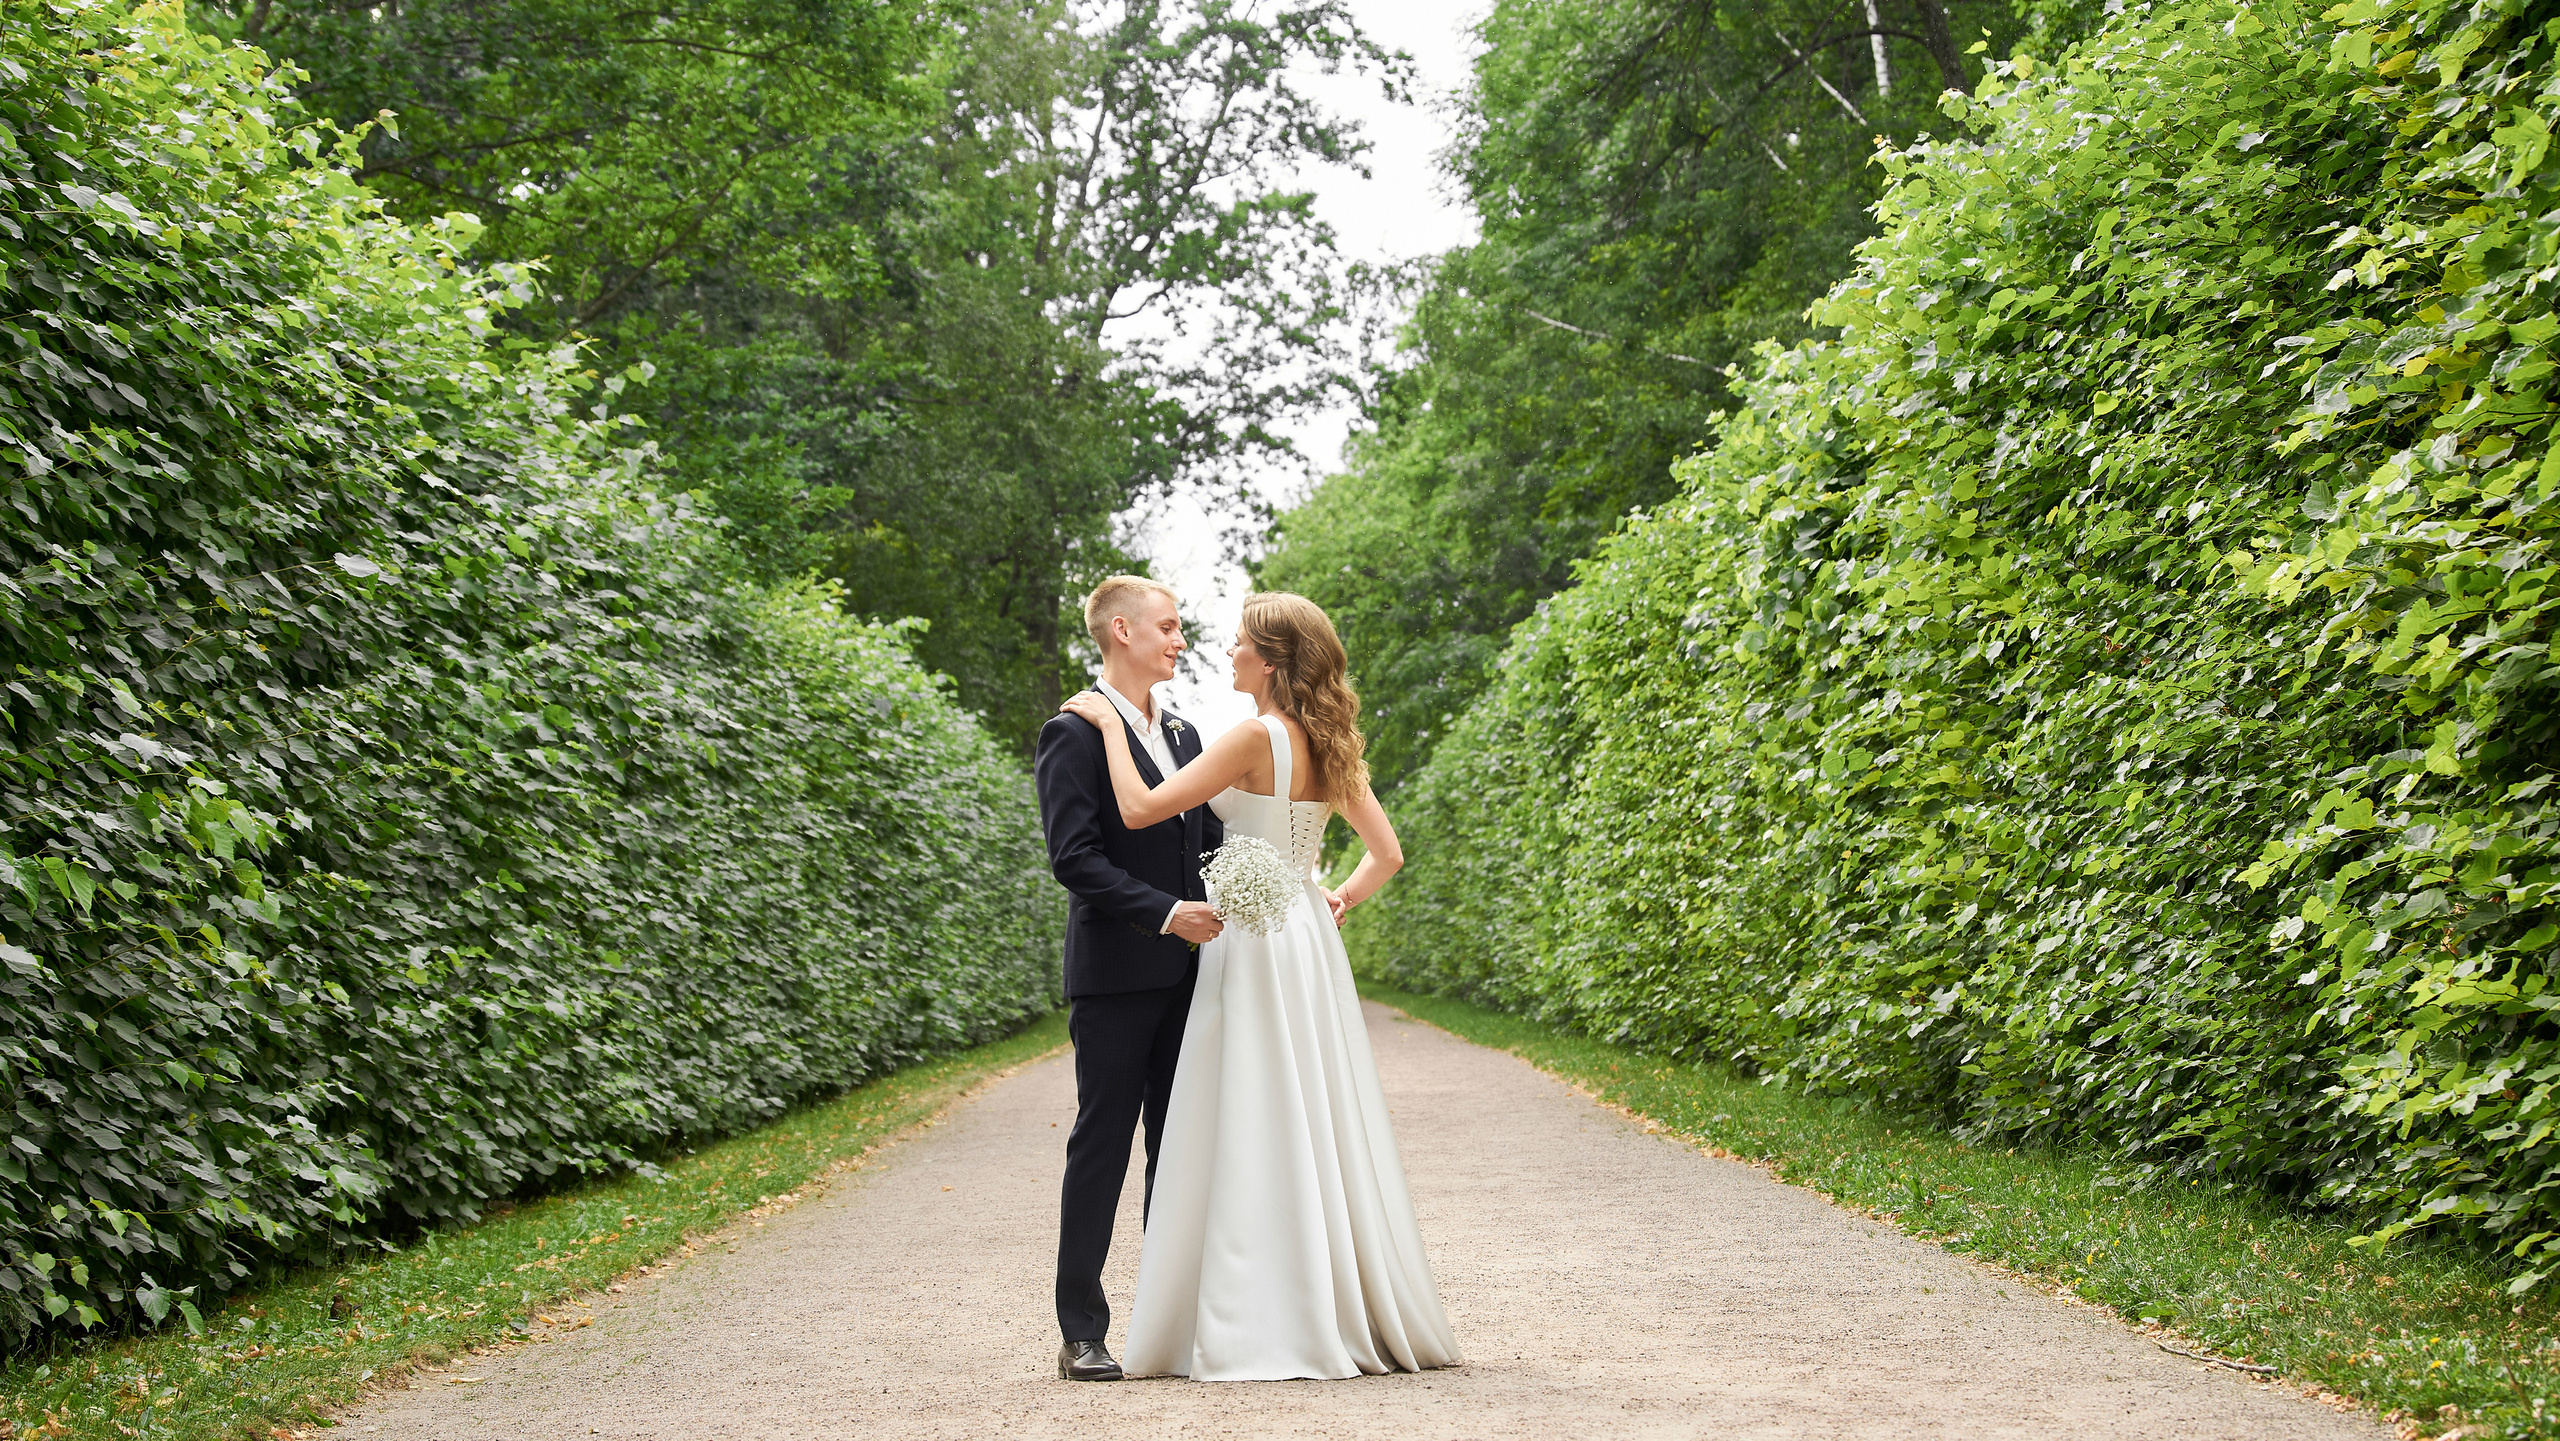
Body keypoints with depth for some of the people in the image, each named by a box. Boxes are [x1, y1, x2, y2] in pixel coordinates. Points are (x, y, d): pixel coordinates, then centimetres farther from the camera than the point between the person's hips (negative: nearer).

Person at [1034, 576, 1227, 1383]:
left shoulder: (1182, 735, 16)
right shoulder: (1075, 734, -8)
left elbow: (1211, 838, 18)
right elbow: (1074, 858, -16)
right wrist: (1166, 913, -20)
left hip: (1183, 975, 7)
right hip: (1115, 975, -7)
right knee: (1102, 1147, -3)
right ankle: (1082, 1333, 3)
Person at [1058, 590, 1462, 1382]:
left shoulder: (1258, 736, -14)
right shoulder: (1330, 746, 10)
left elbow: (1140, 809, -15)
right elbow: (1386, 853, 14)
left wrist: (1110, 723, -5)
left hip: (1257, 946, -8)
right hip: (1309, 944, 8)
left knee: (1256, 1132, -4)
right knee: (1317, 1128, 12)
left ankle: (1270, 1329, -3)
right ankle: (1353, 1310, 16)